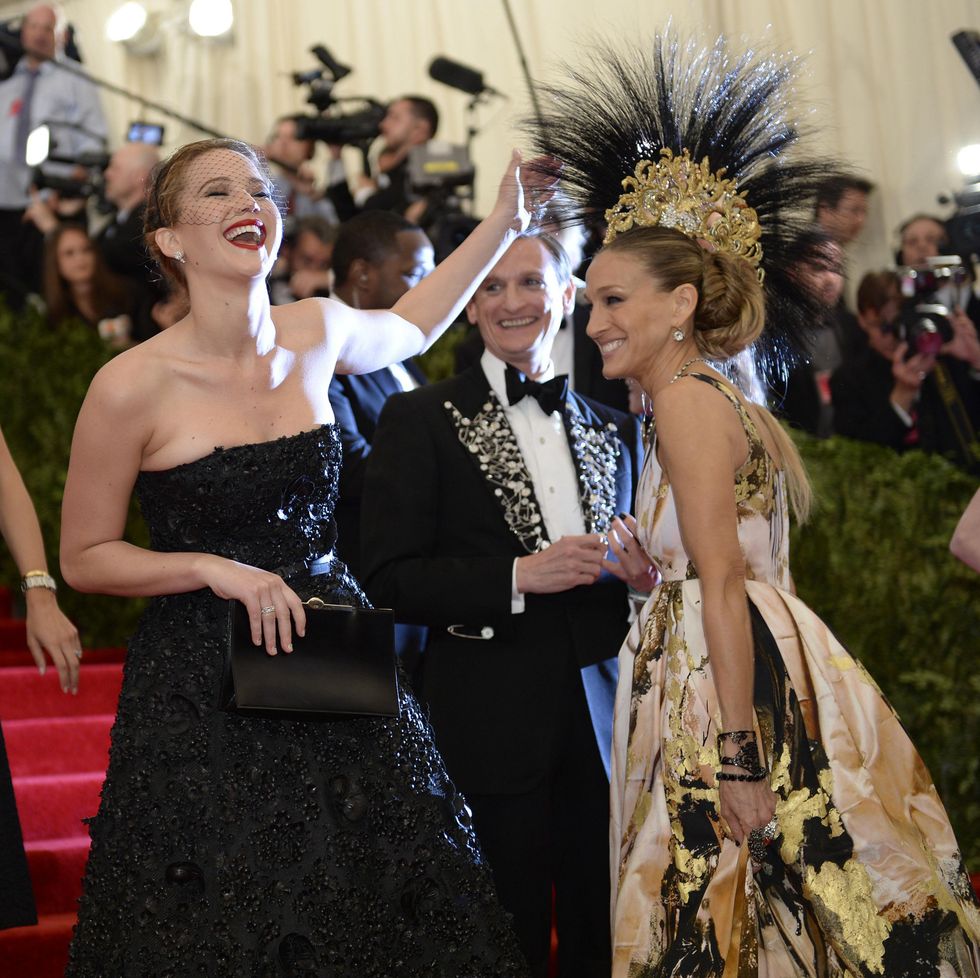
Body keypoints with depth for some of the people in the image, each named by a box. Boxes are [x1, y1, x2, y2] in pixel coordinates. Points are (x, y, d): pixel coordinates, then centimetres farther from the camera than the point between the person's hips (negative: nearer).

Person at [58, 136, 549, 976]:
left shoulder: (316, 334, 1)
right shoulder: (134, 385, -13)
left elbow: (407, 327, 26)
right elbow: (85, 558, -3)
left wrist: (505, 220, 23)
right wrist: (214, 569, -17)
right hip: (204, 694, -4)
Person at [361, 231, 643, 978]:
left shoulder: (616, 431, 14)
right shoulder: (421, 420, 1)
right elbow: (390, 577, -7)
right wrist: (519, 576, -18)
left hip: (601, 719, 4)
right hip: (494, 731, -4)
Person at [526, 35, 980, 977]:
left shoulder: (687, 400, -11)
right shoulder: (719, 398, 17)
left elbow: (726, 584, -19)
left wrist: (736, 756, -22)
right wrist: (651, 569, 13)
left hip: (745, 693, -9)